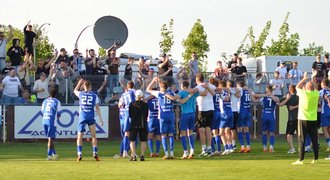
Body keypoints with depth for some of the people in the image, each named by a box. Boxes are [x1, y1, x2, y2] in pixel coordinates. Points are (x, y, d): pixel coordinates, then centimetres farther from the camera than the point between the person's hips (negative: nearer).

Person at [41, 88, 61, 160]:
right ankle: (49, 155, -4)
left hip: (44, 121, 5)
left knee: (50, 138, 15)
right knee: (51, 138, -2)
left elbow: (42, 111, 16)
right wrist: (57, 117, 25)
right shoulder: (57, 102, -1)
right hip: (52, 121, -5)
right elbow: (58, 113, 4)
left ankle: (54, 153, 21)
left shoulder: (45, 101, 13)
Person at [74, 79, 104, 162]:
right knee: (93, 136, 9)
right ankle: (95, 153, 1)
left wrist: (79, 83, 37)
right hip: (91, 118, 0)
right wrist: (100, 119, 4)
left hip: (82, 117, 0)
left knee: (80, 136, 3)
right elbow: (97, 108, 1)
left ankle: (79, 154, -7)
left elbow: (75, 90, 25)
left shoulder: (81, 94, 1)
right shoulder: (94, 96, 1)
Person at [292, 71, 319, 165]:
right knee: (315, 140, 8)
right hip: (313, 120, 3)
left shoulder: (303, 93, -8)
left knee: (302, 140, -1)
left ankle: (301, 160, -4)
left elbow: (297, 87, 13)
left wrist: (304, 79, 22)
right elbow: (316, 88, 23)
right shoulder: (316, 94, -1)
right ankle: (316, 159, 10)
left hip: (303, 119, -3)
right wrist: (313, 78, 32)